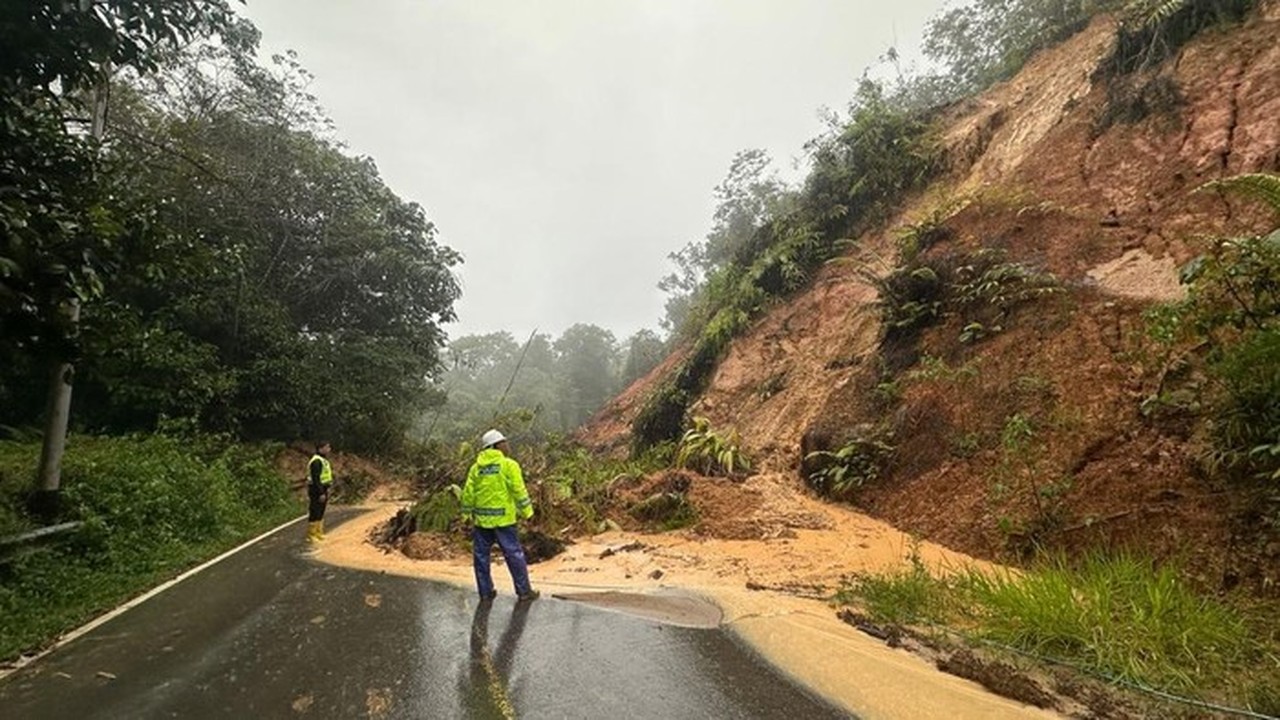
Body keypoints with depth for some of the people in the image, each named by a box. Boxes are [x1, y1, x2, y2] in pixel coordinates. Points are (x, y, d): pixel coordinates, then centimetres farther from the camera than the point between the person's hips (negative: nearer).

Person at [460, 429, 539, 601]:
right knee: (514, 554, 4)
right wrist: (527, 513, -2)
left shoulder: (476, 467, 6)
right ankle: (524, 591, 10)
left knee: (481, 555, 14)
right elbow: (519, 491, -10)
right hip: (503, 519, -4)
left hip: (481, 519, 4)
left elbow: (468, 493, 5)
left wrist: (467, 514, 15)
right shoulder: (509, 465, -7)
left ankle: (486, 592, 19)